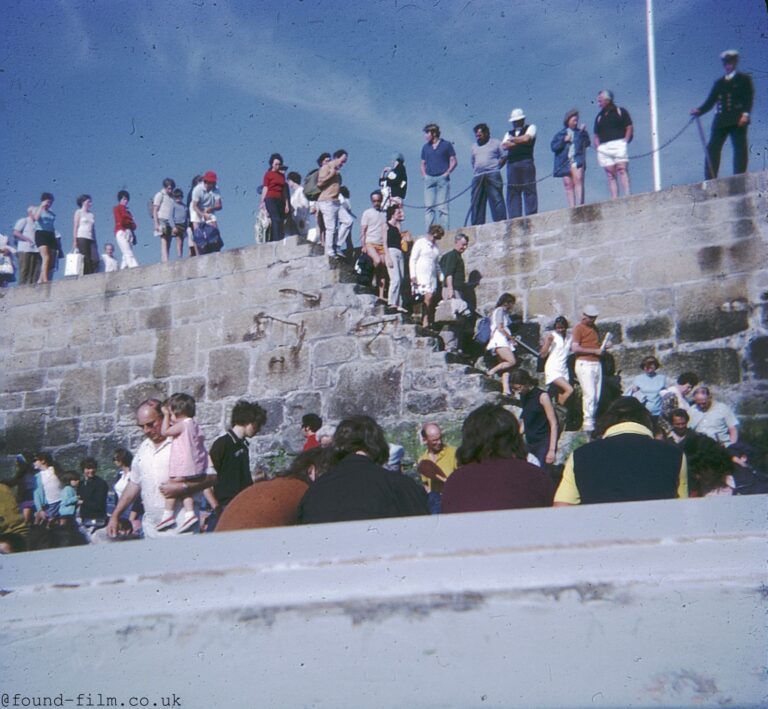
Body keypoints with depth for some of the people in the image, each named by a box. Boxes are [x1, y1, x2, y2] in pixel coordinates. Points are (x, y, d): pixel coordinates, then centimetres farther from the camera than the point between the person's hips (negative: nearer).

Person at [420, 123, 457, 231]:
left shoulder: (446, 145, 6)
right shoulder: (425, 147, 17)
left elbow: (454, 161, 5)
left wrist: (447, 172, -6)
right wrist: (424, 174, 6)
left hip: (442, 178, -4)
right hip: (429, 179, 4)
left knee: (442, 206, -8)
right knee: (429, 206, -3)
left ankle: (444, 230, -8)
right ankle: (429, 231, -4)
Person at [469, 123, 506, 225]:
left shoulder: (496, 143, 8)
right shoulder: (475, 146, 24)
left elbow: (504, 156, 4)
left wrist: (496, 167, -3)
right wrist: (475, 171, 11)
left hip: (492, 176, -5)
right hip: (478, 177, 5)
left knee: (496, 200, -10)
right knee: (476, 203, 1)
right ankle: (476, 226, 1)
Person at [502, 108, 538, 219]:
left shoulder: (530, 127, 13)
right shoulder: (509, 133, 25)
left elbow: (526, 138, -7)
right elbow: (504, 145, 7)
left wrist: (513, 140, 8)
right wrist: (519, 142, 0)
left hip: (526, 162, -4)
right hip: (512, 164, 4)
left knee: (529, 190, -9)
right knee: (512, 192, -3)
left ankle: (531, 216, -11)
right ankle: (514, 219, -6)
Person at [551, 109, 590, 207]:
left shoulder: (580, 132, 13)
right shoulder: (560, 134, 14)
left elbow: (586, 143, 1)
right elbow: (553, 146, 5)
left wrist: (583, 132, -11)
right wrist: (564, 140, -6)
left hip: (577, 160, -1)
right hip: (565, 162, 1)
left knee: (578, 180, -18)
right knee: (568, 185, -1)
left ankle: (580, 204, -23)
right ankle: (572, 207, 0)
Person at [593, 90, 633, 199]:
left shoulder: (620, 111, 10)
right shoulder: (599, 117, 22)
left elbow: (629, 127, 3)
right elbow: (596, 135, 21)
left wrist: (625, 142, -9)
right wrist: (597, 147, 5)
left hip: (618, 144, -4)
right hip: (604, 148, 4)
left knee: (622, 170, -17)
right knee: (611, 175, -3)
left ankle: (627, 195, -25)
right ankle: (614, 200, -9)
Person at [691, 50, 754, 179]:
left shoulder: (744, 79, 11)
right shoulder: (718, 83, 21)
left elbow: (749, 98, -1)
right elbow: (710, 102, 14)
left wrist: (745, 114, -16)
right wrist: (699, 111, -5)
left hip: (738, 120, -4)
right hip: (721, 121, 4)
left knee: (740, 148, -9)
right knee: (712, 148, -6)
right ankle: (709, 180, -8)